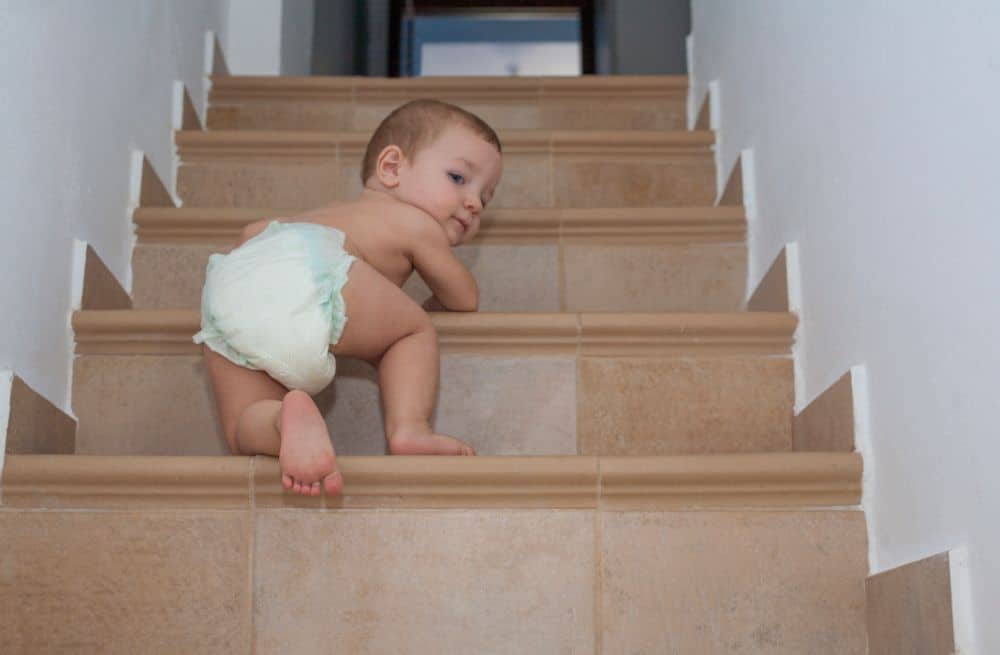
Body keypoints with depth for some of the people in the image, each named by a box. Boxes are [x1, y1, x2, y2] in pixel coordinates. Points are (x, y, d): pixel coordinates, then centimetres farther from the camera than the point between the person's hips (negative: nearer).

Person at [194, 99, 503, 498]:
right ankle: (409, 429, -5)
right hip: (305, 273, -6)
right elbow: (465, 299, 37)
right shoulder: (414, 223, 25)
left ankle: (282, 421, -24)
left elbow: (253, 230, 50)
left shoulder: (337, 214, 45)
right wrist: (427, 308, 58)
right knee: (415, 328, 15)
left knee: (243, 436, 8)